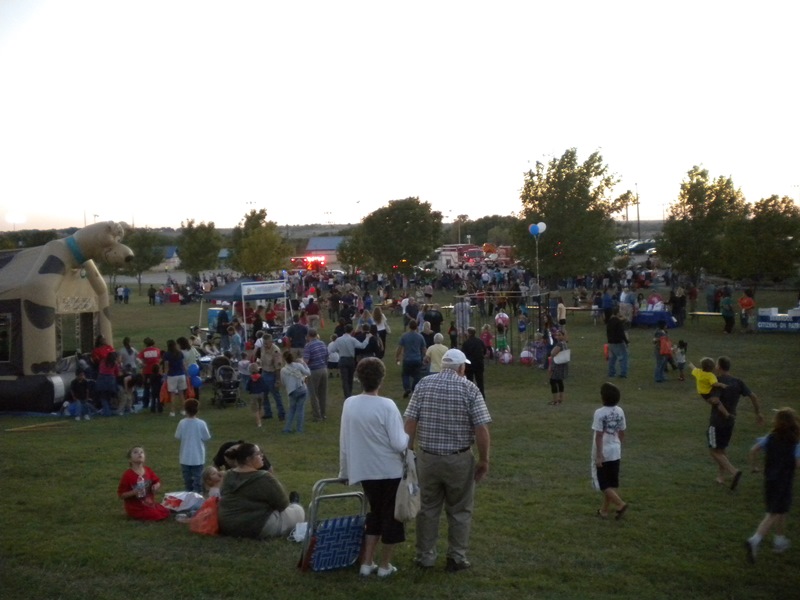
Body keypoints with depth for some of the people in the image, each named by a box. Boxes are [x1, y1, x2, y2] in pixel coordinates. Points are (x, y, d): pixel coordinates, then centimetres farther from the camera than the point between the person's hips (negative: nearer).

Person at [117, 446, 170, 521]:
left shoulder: (148, 471, -2)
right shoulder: (127, 475, -20)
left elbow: (157, 482, 12)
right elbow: (120, 495, -17)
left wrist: (156, 486, -12)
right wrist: (133, 492, -31)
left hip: (150, 503, 6)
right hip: (136, 508, -6)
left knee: (166, 512, 5)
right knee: (158, 516, -17)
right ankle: (137, 516, 2)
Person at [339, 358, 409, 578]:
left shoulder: (349, 404, -5)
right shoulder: (386, 405, -19)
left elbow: (344, 442, 4)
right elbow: (399, 444, -19)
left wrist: (344, 470, 17)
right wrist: (407, 437, 4)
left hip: (365, 471, 5)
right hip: (390, 471, -5)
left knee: (375, 513, 22)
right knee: (390, 516, 12)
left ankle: (367, 563, 22)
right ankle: (385, 565, 20)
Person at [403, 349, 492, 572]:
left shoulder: (424, 384, 0)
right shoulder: (470, 388, -7)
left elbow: (410, 422, -3)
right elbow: (481, 429, -11)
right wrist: (484, 460, -2)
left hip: (427, 458, 2)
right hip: (459, 460, -2)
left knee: (427, 509, 14)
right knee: (460, 511, 12)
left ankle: (425, 556, 21)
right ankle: (456, 558, 16)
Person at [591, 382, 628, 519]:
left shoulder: (600, 413, -18)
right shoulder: (620, 412, 1)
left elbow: (599, 436, -18)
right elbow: (622, 433, 9)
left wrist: (598, 455, -14)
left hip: (603, 454, -6)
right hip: (615, 453, 6)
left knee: (603, 484, 5)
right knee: (613, 484, 13)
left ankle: (620, 504, -8)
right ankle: (604, 510, 21)